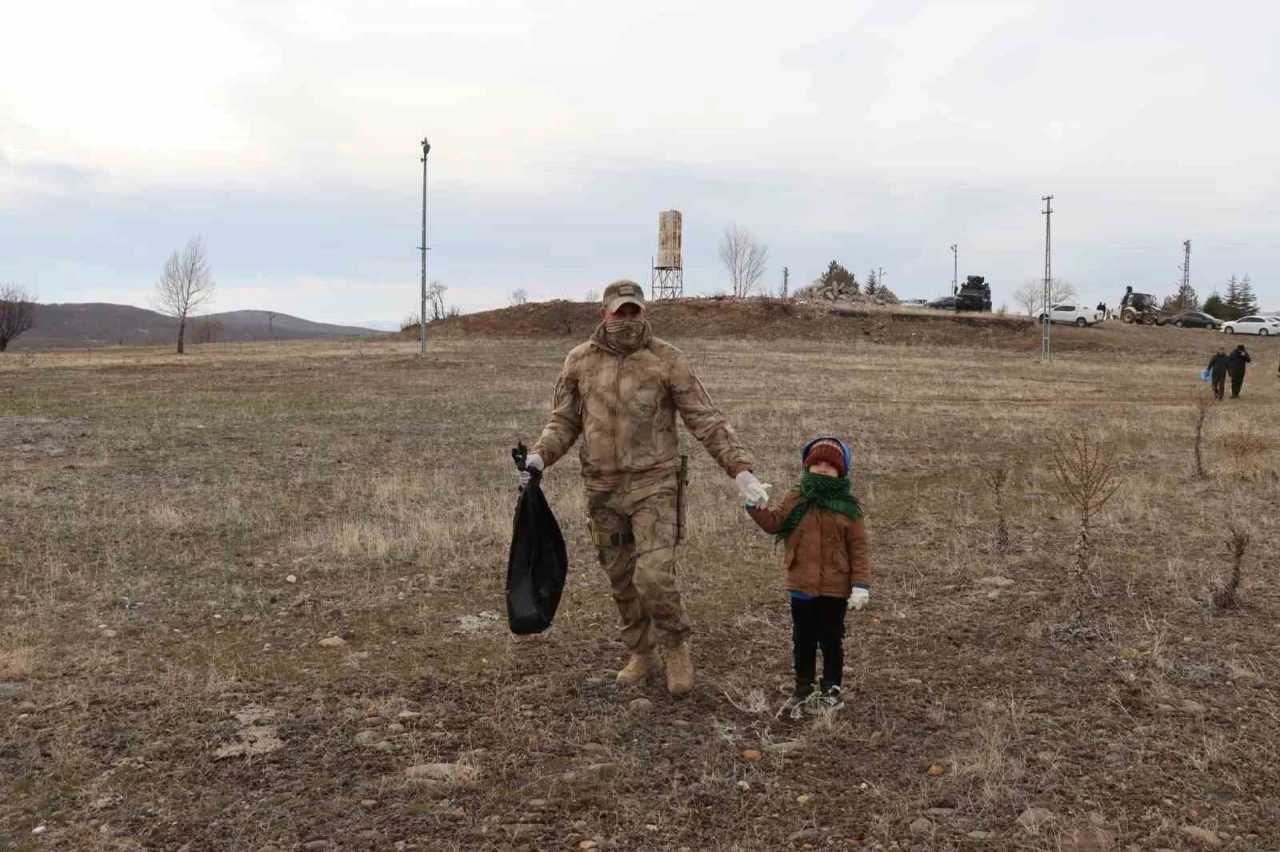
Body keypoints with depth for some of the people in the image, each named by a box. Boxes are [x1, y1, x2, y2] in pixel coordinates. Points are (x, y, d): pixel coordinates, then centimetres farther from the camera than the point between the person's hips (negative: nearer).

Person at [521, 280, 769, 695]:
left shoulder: (668, 360, -10)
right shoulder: (580, 361, 0)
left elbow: (707, 421, -11)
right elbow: (564, 422, 6)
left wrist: (742, 471, -19)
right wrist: (539, 457, -14)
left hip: (654, 486, -3)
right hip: (604, 489, 3)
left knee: (653, 577, -14)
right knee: (623, 580, 12)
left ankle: (675, 648, 14)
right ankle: (643, 654, 33)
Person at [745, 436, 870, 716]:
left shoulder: (848, 507, -6)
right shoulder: (795, 500, 2)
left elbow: (859, 548, -7)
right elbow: (773, 523, -2)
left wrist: (861, 584, -12)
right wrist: (755, 506, -19)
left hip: (835, 588, -2)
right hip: (801, 585, 2)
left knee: (831, 639, 10)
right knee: (803, 639, 13)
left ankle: (832, 688, 26)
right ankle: (804, 688, 25)